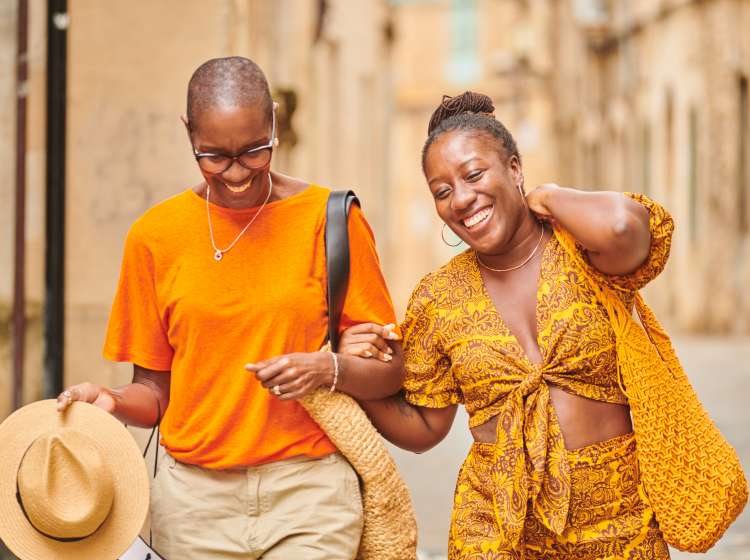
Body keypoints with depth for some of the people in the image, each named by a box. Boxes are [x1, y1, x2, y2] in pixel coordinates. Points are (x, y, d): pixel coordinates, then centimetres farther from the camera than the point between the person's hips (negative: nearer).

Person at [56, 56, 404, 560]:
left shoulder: (329, 219, -2)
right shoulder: (155, 234, 4)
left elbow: (391, 369, 2)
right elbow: (155, 388, 9)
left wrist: (329, 370, -18)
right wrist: (114, 403, -12)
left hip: (309, 497, -2)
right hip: (194, 495, 2)